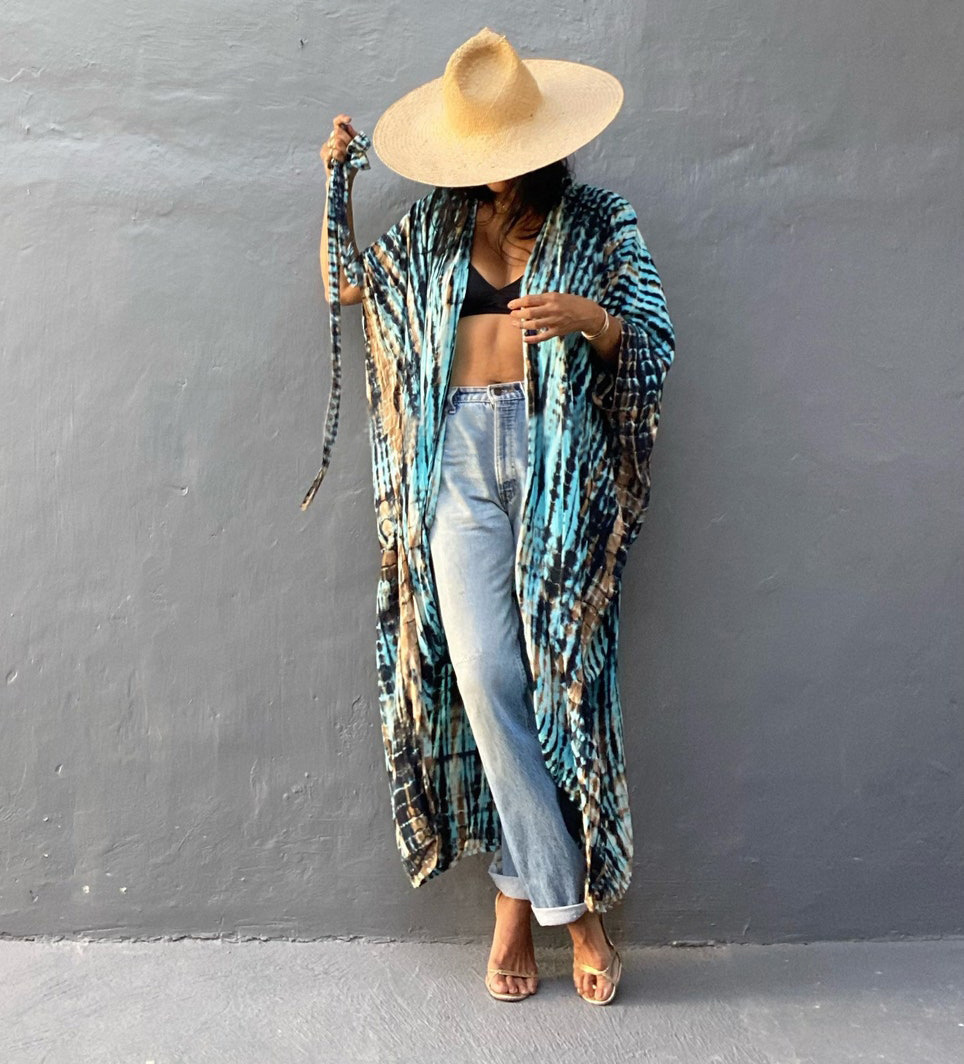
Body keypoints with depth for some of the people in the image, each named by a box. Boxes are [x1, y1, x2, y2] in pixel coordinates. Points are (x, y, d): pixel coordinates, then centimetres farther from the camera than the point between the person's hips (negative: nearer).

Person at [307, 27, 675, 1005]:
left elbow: (655, 345, 2)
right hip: (459, 459, 2)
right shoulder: (433, 228, 16)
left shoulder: (599, 228, 7)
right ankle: (565, 899, 6)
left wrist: (588, 318, -18)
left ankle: (520, 890, 13)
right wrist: (337, 184, 14)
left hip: (558, 458, -2)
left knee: (556, 671, -5)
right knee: (482, 673, -7)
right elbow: (346, 284, 26)